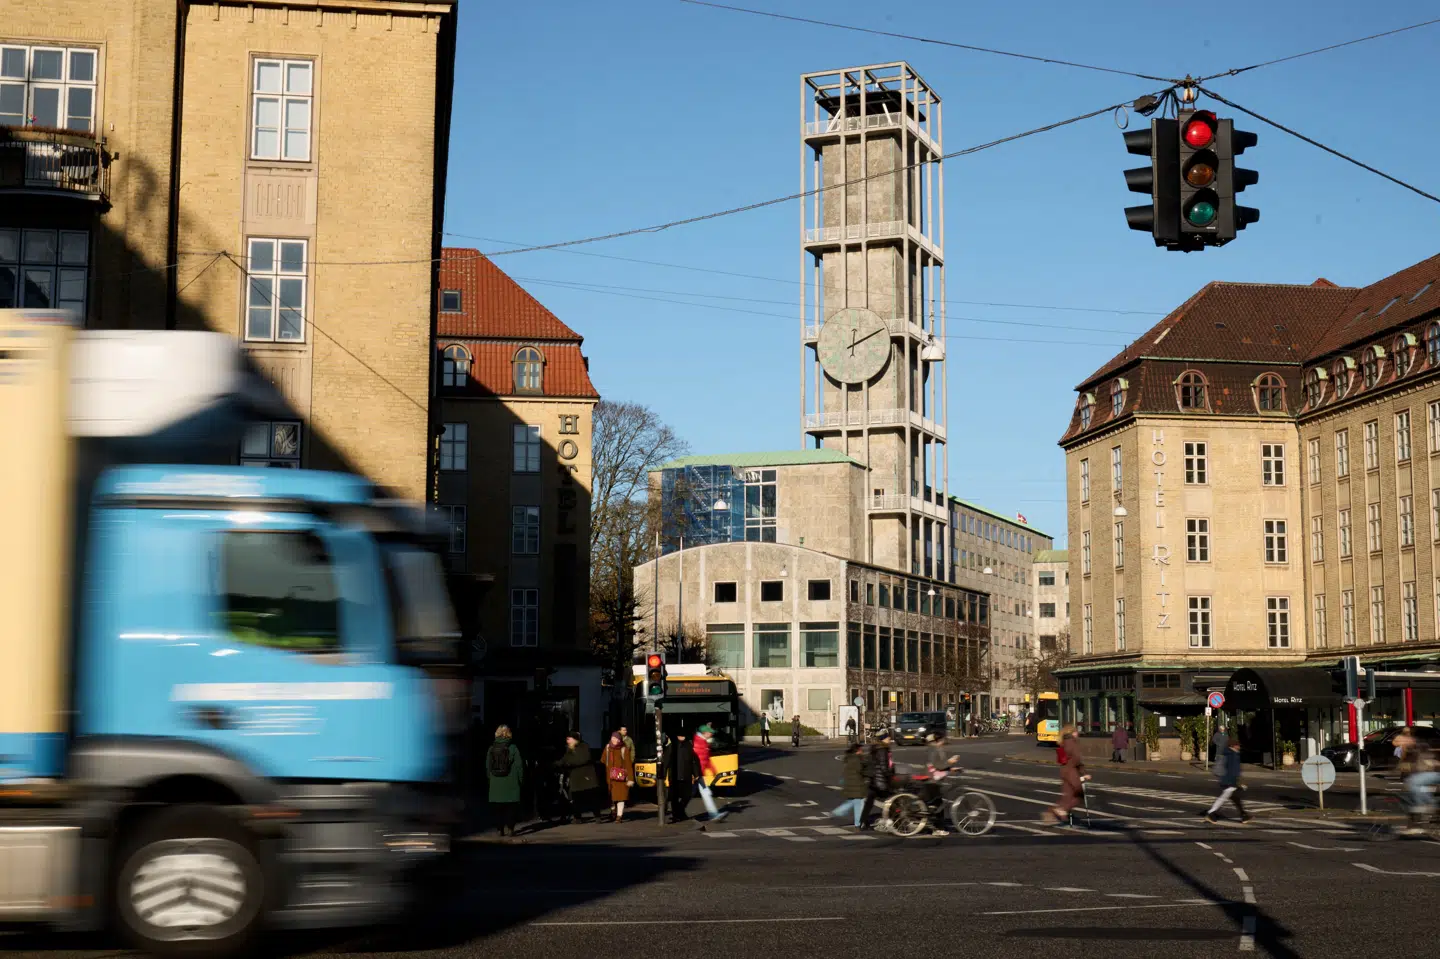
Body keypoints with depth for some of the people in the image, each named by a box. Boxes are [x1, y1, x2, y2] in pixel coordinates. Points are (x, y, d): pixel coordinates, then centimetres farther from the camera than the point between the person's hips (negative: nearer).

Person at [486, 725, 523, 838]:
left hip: (496, 783, 2)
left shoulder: (491, 749, 1)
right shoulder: (513, 748, -7)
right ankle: (509, 827, -5)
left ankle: (501, 828, 8)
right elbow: (519, 766, -6)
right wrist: (520, 778, 5)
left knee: (497, 807, 8)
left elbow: (487, 766, 6)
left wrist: (490, 777, 16)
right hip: (511, 783, -2)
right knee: (511, 807, 3)